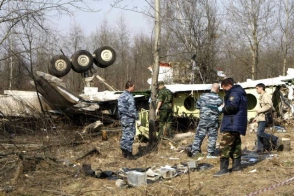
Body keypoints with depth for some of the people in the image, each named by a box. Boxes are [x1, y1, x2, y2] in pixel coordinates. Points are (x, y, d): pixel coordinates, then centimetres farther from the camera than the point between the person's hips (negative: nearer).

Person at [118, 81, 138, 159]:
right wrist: (136, 116, -10)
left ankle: (124, 151, 23)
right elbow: (132, 109, -22)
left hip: (123, 118, 9)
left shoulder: (121, 95, 10)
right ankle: (129, 153, 4)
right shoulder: (129, 97, -19)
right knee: (130, 135, -2)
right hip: (129, 119, -9)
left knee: (125, 134, 16)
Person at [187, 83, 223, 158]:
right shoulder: (219, 99, -9)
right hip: (213, 120, -1)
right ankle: (210, 153, 9)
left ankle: (194, 150, 1)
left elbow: (197, 106, 4)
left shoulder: (203, 96, -4)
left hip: (203, 119, 1)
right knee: (212, 137, 7)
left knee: (199, 135, 8)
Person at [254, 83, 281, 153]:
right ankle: (260, 149, 10)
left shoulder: (266, 96, -10)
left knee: (260, 133, -16)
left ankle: (274, 139, -3)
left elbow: (269, 105, -24)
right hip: (260, 118, 10)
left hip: (264, 118, -10)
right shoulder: (261, 97, 21)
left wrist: (259, 110, -18)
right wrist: (256, 117, 21)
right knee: (258, 134, 6)